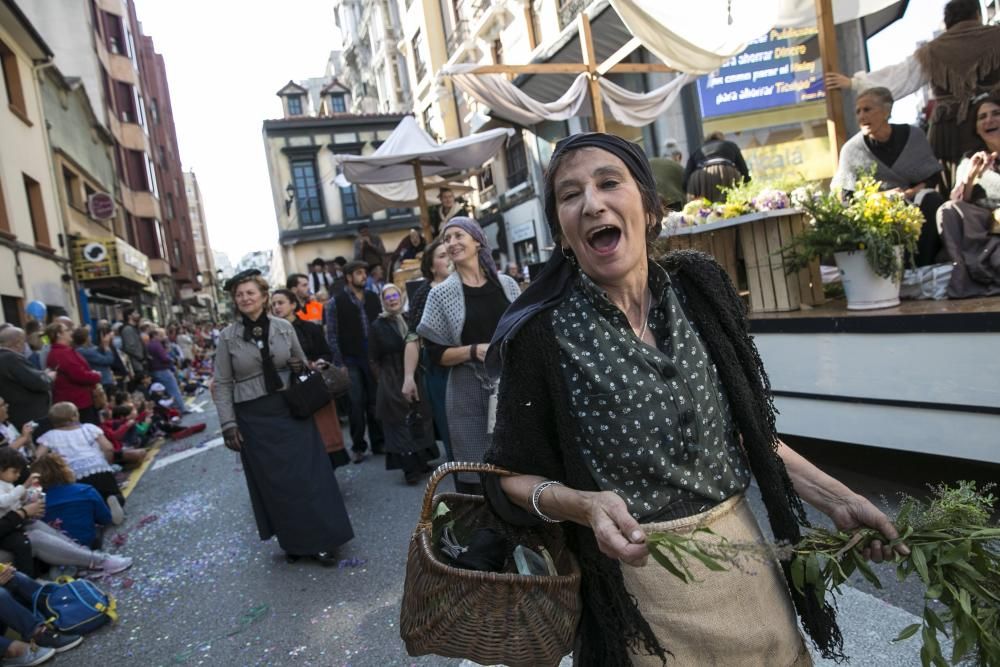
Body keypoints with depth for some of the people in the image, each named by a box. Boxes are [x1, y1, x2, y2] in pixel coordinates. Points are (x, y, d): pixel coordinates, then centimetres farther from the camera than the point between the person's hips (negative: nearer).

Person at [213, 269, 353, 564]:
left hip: (291, 411, 1)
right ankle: (292, 541, 21)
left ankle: (321, 540, 16)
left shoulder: (284, 327, 2)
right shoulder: (228, 337, -2)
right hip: (254, 418, -1)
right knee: (273, 482, 6)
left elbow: (303, 365, 13)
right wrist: (228, 424, -7)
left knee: (307, 476, 4)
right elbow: (222, 384, -1)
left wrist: (299, 368, -10)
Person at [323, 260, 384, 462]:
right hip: (351, 360, -3)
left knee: (375, 401, 6)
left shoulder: (373, 298, 9)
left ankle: (378, 442, 18)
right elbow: (332, 335, -4)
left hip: (374, 357, 3)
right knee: (357, 403, 0)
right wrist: (339, 363, -10)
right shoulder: (336, 302, -2)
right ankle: (358, 446, 12)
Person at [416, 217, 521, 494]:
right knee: (475, 476, 3)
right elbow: (435, 354, -4)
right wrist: (475, 351, -18)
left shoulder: (507, 284, 5)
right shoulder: (441, 294, -1)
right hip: (470, 395, -2)